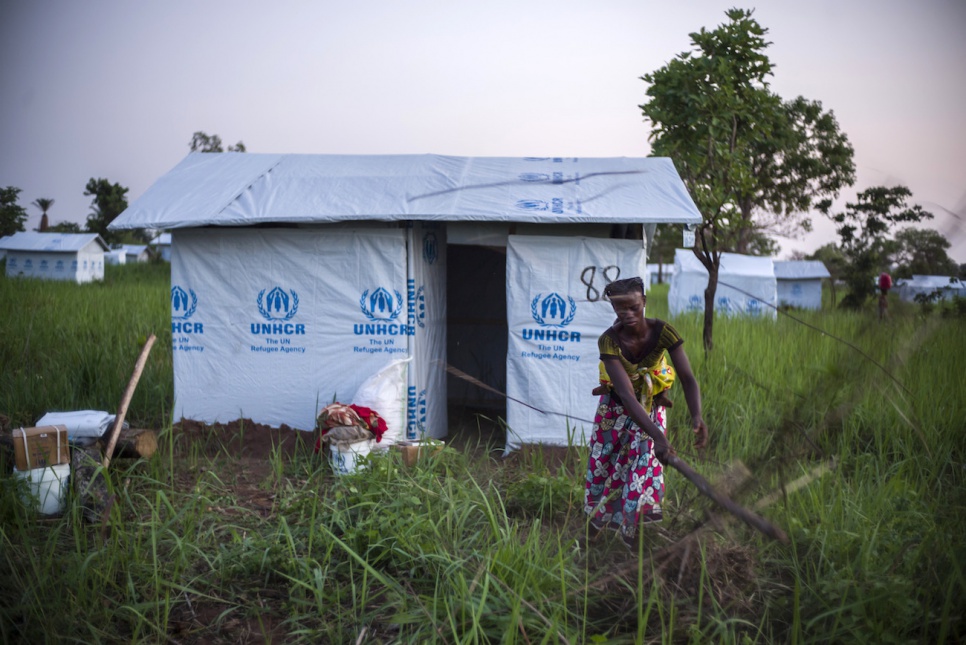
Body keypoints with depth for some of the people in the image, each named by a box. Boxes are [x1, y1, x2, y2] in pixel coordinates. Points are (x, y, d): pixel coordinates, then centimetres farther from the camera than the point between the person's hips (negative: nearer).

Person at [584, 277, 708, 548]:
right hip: (616, 408, 0)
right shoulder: (609, 341, -30)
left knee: (644, 468, -4)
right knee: (604, 468, 12)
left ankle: (632, 531, 14)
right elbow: (626, 394, -38)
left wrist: (696, 415, -50)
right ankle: (600, 522, 38)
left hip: (651, 406, 1)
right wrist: (657, 436, -49)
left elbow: (688, 378, -29)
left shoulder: (663, 332, -26)